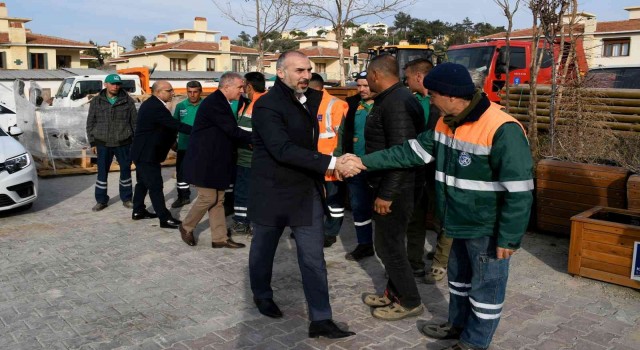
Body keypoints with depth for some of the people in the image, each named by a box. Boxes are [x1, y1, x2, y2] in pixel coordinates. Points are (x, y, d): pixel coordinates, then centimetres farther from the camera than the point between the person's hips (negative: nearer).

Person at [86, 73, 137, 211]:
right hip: (103, 144, 0)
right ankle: (101, 200, 16)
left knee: (125, 170, 8)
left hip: (123, 143, 0)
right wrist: (92, 143, 2)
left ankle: (126, 198, 22)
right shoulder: (96, 101, 3)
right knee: (102, 172, 4)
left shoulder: (127, 100, 1)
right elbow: (90, 123, 6)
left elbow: (134, 122, 4)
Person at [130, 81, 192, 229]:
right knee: (155, 186, -8)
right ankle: (165, 218, -4)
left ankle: (138, 211, 33)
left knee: (143, 182, 20)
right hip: (147, 154, -11)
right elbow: (175, 125, -27)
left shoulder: (150, 104, 11)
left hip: (142, 152, 11)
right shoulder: (156, 108, -23)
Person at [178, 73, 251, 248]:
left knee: (218, 200, 11)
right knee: (208, 198, -1)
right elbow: (233, 131, -23)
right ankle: (186, 227, 22)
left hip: (215, 161, 10)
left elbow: (228, 132, 13)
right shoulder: (214, 103, -19)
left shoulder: (220, 102, 11)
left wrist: (247, 141, 2)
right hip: (205, 161, -10)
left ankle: (219, 238, 17)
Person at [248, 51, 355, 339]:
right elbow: (284, 150, -30)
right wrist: (331, 163, -35)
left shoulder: (310, 98, 5)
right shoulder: (267, 106, -18)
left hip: (307, 191, 5)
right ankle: (262, 296, 40)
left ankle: (320, 319, 8)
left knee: (313, 256, 2)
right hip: (273, 193, -5)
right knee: (264, 248, 16)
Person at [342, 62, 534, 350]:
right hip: (463, 225, 9)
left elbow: (519, 191, -25)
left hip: (488, 231, -8)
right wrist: (364, 162, -2)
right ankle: (458, 324, 45)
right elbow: (411, 152, 4)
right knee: (458, 277, 24)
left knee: (485, 287, 10)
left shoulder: (503, 131, -26)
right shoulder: (446, 123, 1)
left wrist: (509, 238, -21)